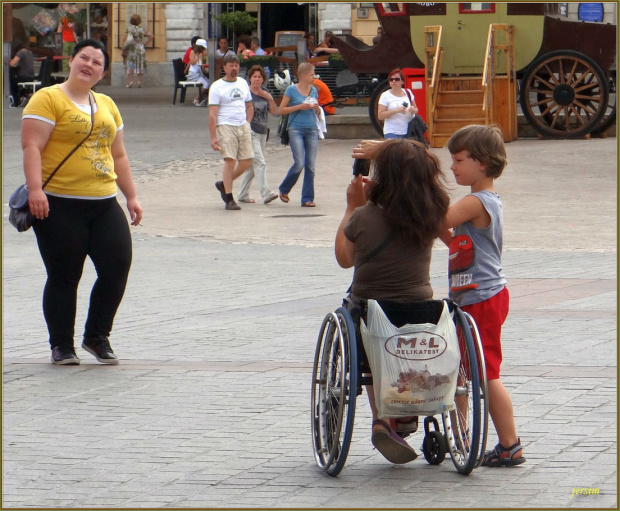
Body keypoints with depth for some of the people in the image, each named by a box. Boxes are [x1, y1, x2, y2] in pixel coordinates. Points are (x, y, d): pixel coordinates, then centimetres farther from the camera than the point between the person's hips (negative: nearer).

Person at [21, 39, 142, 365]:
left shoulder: (107, 105, 18)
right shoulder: (48, 99, -4)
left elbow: (118, 155, 23)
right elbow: (32, 147, -13)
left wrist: (131, 196, 18)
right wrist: (35, 189, -24)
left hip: (104, 204, 6)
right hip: (60, 205, -6)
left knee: (117, 266, -2)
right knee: (64, 277, 0)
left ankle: (97, 336, 16)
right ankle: (61, 346, 13)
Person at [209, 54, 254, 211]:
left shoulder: (243, 83, 15)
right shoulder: (217, 86, -4)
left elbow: (249, 106, 25)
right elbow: (212, 114, -8)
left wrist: (247, 124, 10)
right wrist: (213, 137, -14)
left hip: (243, 126, 6)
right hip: (225, 127, -6)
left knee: (247, 160, 1)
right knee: (230, 160, -14)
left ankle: (224, 184, 23)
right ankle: (229, 200, -9)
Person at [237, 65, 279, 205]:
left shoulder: (265, 94, 11)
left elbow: (273, 112, 9)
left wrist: (270, 99, -7)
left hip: (262, 132, 7)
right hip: (250, 131, -7)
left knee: (251, 166, 11)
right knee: (259, 162, -15)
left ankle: (243, 194, 20)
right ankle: (266, 193, -21)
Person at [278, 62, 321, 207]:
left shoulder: (313, 91, 12)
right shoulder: (292, 90, -3)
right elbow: (281, 110, -4)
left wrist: (316, 108, -1)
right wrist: (299, 107, -13)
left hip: (312, 130, 5)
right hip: (296, 130, -5)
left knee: (310, 166, 1)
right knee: (299, 164, -12)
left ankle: (307, 199, 5)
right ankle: (284, 189, 13)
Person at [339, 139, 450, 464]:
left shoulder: (364, 217, -16)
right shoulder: (430, 216, -7)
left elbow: (344, 258, 4)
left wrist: (352, 206, 10)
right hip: (421, 317, 2)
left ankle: (382, 418, 14)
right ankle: (403, 416, 25)